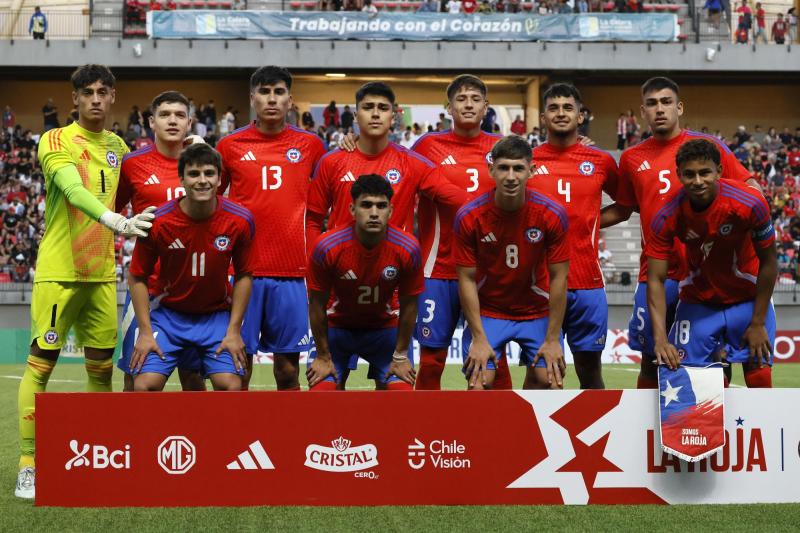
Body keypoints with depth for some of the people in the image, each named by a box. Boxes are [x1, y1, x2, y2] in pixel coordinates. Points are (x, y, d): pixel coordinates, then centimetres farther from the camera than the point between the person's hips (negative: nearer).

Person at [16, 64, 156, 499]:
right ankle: (28, 467, -2)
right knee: (40, 364, -5)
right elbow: (73, 190, -25)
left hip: (102, 274, 6)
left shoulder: (117, 147, 12)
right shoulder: (56, 141, -7)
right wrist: (116, 221, -40)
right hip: (58, 271, -6)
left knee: (102, 367, 8)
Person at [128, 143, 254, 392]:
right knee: (145, 385, -14)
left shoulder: (240, 220, -14)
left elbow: (244, 275, -1)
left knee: (230, 386, -14)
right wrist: (145, 331, -10)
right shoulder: (158, 221, -17)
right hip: (168, 313, -1)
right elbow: (137, 277, -5)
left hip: (217, 315, 1)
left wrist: (234, 330, -5)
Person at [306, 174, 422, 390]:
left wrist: (400, 356, -4)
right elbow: (317, 304, -13)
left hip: (385, 327, 1)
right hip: (337, 326, -1)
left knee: (402, 390, -12)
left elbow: (408, 304, -9)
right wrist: (323, 356, -7)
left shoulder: (408, 249, -23)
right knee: (320, 389, -13)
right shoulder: (327, 247, -26)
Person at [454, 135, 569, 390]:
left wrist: (552, 339, -11)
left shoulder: (553, 214, -15)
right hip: (487, 311, -1)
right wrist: (479, 338, -13)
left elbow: (558, 277, -10)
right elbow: (466, 279, -10)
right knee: (478, 383, -12)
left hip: (538, 312, 1)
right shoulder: (469, 217, -16)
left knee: (550, 380, -11)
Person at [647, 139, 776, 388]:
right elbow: (655, 279, -17)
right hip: (697, 303, 1)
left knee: (759, 379, -3)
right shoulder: (666, 217, -20)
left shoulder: (750, 203, -24)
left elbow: (768, 263, -12)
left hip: (748, 301, -1)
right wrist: (660, 339, -28)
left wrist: (758, 324, -10)